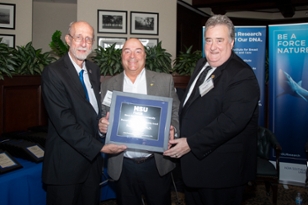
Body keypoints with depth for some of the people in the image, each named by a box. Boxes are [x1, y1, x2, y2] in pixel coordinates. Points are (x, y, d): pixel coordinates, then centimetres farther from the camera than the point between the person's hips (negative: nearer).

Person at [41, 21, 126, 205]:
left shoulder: (94, 70, 7)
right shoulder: (53, 73, -15)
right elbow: (64, 122, -20)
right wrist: (100, 147, -21)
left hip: (92, 157, 6)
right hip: (66, 163, -6)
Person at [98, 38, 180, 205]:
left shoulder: (165, 80, 1)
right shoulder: (108, 85, 4)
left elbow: (176, 113, 2)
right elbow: (104, 119, 8)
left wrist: (172, 129, -17)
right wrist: (102, 125, -14)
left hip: (157, 164, 0)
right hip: (122, 166, 1)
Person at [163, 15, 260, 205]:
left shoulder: (242, 76, -20)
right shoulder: (202, 65, 9)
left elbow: (231, 121, -30)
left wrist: (191, 143, -28)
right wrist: (175, 128, 6)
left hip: (222, 169, -8)